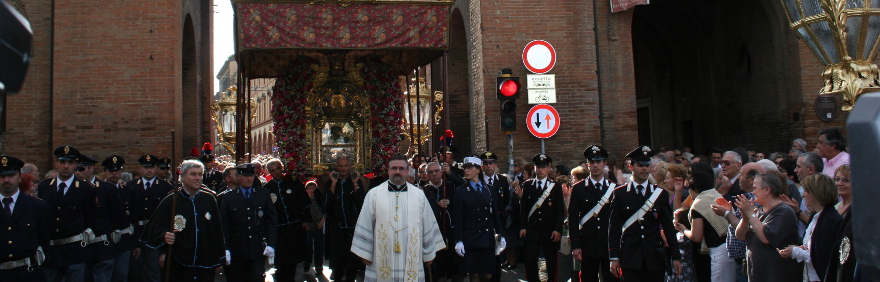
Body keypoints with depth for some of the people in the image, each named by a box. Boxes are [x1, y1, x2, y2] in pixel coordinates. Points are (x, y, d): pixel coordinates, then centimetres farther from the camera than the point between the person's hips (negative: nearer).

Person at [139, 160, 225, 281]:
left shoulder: (209, 199, 4)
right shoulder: (170, 201, -4)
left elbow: (217, 230, 8)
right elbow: (156, 229, -4)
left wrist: (219, 259, 8)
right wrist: (164, 236, -26)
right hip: (178, 266, -2)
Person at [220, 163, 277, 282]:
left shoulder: (264, 194, 6)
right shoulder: (229, 197, 5)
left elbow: (272, 220, 4)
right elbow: (224, 225, 3)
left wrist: (271, 244, -5)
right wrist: (225, 249, -5)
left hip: (258, 250, 0)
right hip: (237, 251, 1)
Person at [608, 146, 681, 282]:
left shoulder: (660, 194, 7)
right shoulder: (620, 193, 2)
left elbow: (668, 227, 8)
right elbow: (614, 228, 1)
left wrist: (676, 256, 5)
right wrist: (614, 257, -2)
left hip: (655, 257, 2)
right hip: (630, 258, -1)